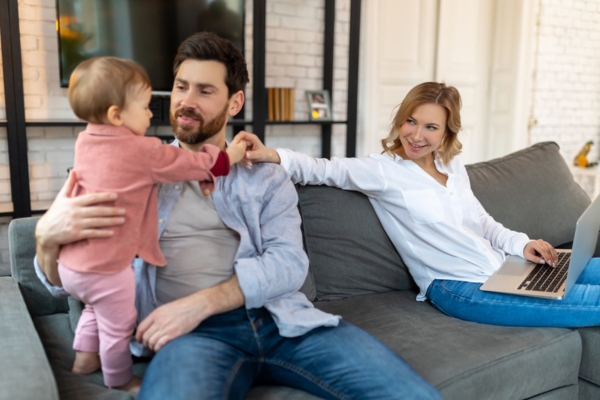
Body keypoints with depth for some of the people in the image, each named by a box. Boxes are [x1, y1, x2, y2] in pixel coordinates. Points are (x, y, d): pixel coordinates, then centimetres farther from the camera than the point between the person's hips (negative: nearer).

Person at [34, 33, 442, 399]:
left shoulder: (266, 175, 15)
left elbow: (289, 263, -1)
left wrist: (201, 302, -15)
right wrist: (48, 235, -14)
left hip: (280, 320, 3)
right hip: (195, 332, -2)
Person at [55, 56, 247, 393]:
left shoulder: (85, 142, 3)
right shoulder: (144, 152, -19)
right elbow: (196, 164, -8)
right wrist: (230, 155, 6)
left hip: (70, 262, 8)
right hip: (106, 267, -8)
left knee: (97, 309, 33)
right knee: (119, 326, 15)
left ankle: (85, 357, 48)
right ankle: (120, 379, 35)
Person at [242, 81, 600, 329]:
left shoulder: (454, 168, 11)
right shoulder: (382, 171, -9)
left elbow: (483, 223, 16)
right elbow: (321, 169, -15)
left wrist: (523, 244, -1)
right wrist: (272, 156, -34)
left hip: (502, 266, 8)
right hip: (463, 287, -7)